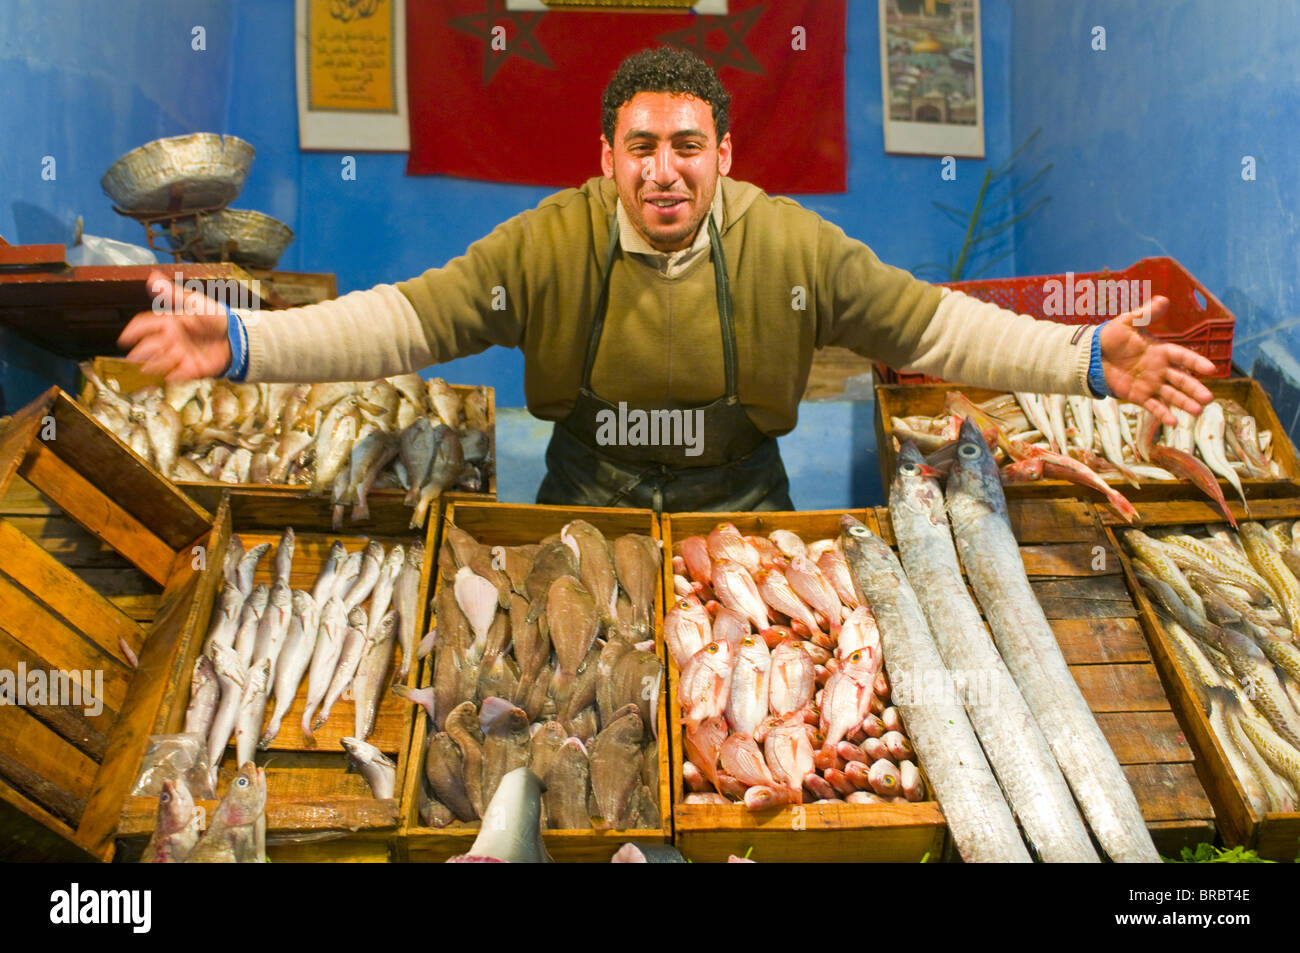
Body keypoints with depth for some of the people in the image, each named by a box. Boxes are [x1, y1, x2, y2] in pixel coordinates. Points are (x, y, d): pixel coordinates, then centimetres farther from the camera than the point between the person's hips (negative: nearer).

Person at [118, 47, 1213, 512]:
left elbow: (929, 324, -6)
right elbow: (409, 318, -11)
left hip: (741, 515, 1)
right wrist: (243, 344, -21)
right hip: (583, 513, 0)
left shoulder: (792, 245, -9)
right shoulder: (546, 244, -10)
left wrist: (1090, 359, -14)